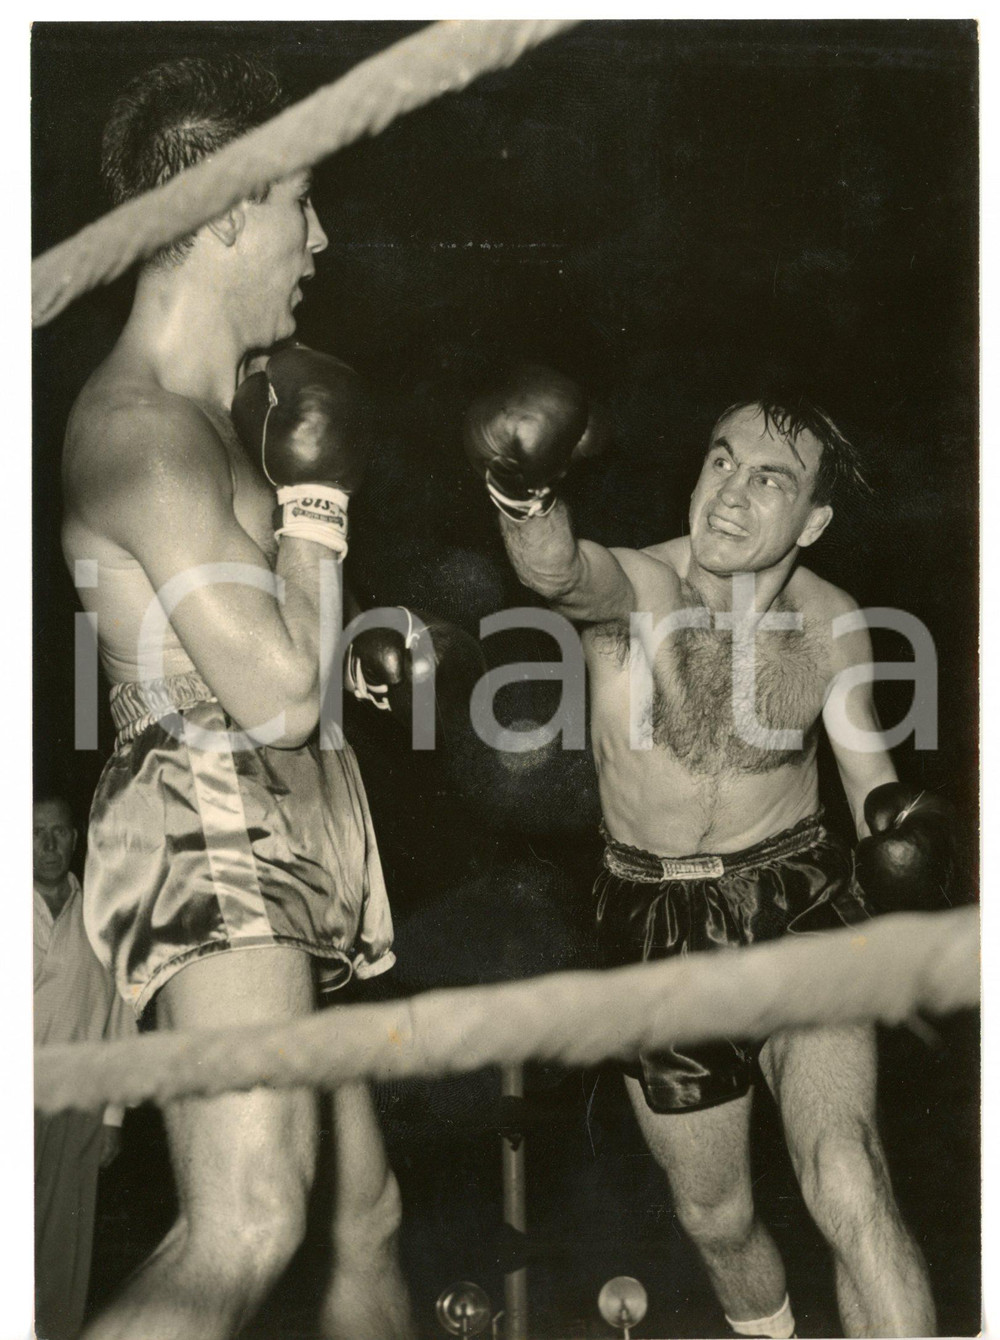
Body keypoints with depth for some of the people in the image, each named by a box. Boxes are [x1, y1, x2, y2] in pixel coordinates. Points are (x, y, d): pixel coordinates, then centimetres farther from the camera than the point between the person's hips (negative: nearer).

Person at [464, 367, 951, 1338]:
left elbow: (861, 753, 8)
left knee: (846, 1186, -21)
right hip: (655, 922, 0)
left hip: (801, 904, 0)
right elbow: (558, 570, -43)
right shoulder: (633, 588, -18)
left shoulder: (832, 623, -7)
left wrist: (891, 822, -15)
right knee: (713, 1215, 16)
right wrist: (525, 497, -66)